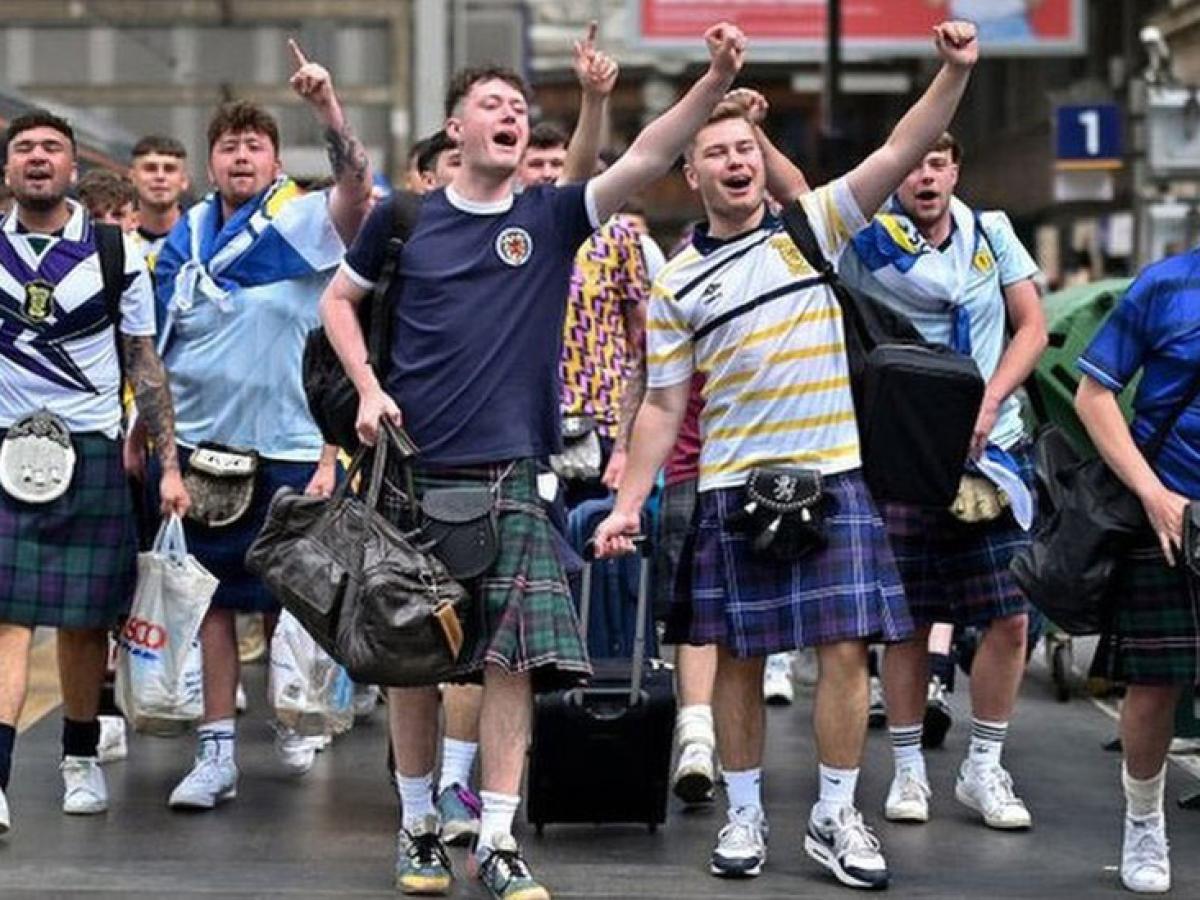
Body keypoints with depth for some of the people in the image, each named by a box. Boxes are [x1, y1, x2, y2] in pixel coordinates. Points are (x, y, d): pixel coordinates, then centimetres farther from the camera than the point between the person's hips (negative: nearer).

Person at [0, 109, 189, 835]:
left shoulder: (116, 253, 4)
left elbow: (145, 365, 7)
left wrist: (170, 464, 2)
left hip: (92, 453, 0)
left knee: (84, 618, 7)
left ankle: (82, 761, 25)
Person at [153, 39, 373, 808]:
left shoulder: (303, 222, -3)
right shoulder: (184, 239, 7)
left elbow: (358, 189, -25)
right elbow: (157, 350, 14)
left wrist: (329, 108, -38)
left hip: (287, 447, -3)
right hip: (203, 447, 3)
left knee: (288, 598, 8)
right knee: (211, 598, 2)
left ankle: (293, 720, 28)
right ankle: (218, 751, 4)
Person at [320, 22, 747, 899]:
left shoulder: (550, 216, 4)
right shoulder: (405, 219, 4)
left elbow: (645, 160, -9)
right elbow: (338, 300, 16)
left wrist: (716, 81, -22)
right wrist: (368, 388, 1)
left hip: (510, 474, 0)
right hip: (414, 468, 0)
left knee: (514, 657, -6)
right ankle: (420, 826, 20)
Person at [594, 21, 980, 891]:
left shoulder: (814, 227, 5)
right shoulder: (677, 284, 5)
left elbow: (901, 152, -5)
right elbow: (663, 406, 7)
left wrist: (955, 72, -19)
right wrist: (629, 502, -1)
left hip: (835, 477, 0)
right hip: (733, 489, 0)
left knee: (845, 649, -2)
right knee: (740, 656, 5)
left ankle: (836, 816, 8)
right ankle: (744, 815, 17)